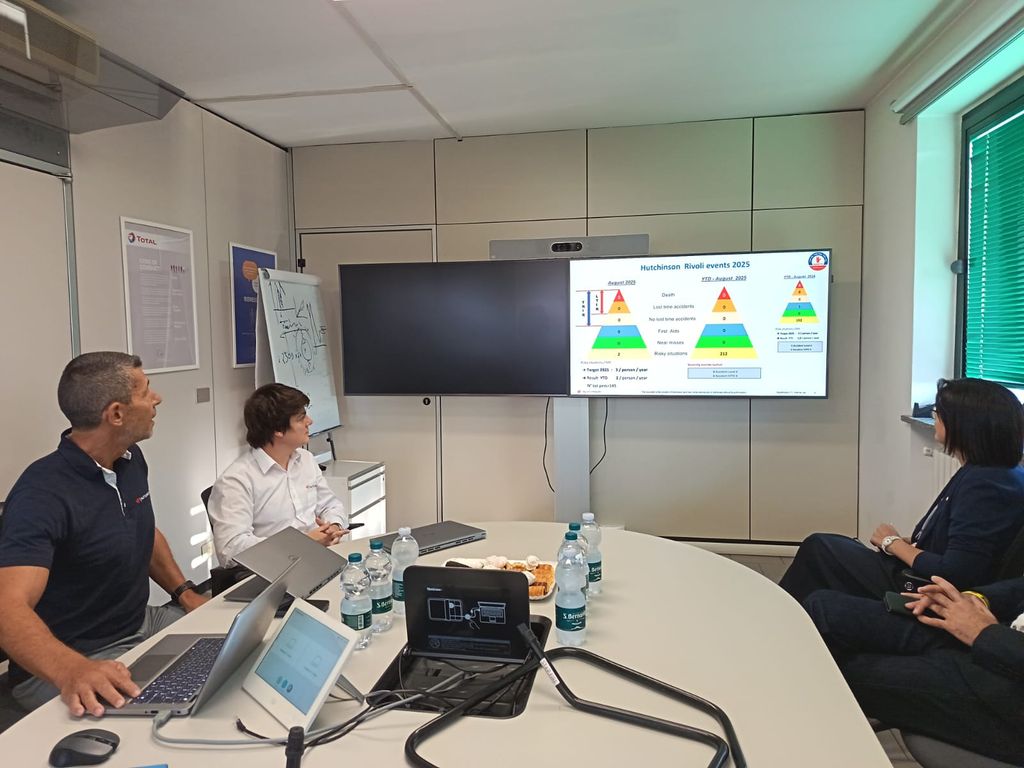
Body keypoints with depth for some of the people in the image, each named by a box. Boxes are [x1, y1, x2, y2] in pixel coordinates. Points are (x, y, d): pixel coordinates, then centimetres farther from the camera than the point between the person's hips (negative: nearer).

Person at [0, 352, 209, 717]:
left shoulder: (131, 458, 3)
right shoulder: (43, 493, -22)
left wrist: (184, 591, 5)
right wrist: (71, 670, -49)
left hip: (142, 625, 8)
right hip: (69, 661, -7)